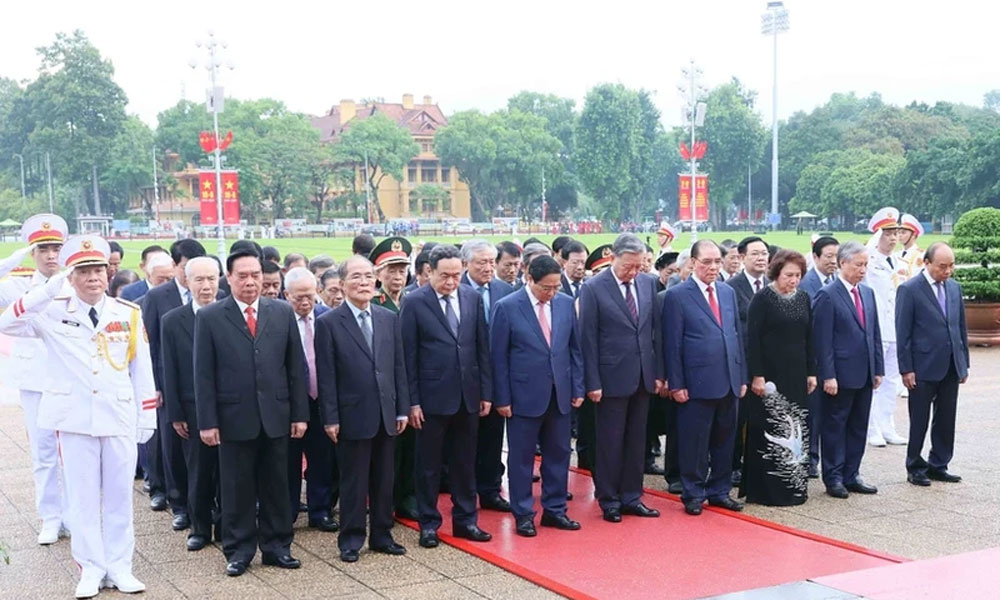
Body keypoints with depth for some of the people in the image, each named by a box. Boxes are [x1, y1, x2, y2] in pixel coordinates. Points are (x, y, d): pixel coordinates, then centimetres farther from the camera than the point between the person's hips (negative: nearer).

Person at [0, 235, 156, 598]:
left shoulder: (129, 314, 2)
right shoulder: (53, 312, -1)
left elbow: (142, 368, 5)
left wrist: (147, 416, 3)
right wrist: (49, 289, -21)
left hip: (120, 417, 1)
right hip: (75, 419, -1)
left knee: (119, 495, 8)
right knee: (83, 497, 6)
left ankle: (119, 567, 18)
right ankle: (91, 568, 16)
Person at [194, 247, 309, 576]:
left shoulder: (283, 312, 4)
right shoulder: (209, 317, -2)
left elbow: (296, 367, 5)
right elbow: (203, 374, -3)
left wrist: (300, 413, 1)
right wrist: (207, 421, -7)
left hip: (276, 417, 2)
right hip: (234, 419, -2)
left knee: (276, 486, 10)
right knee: (237, 488, 7)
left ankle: (276, 546, 22)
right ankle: (238, 550, 19)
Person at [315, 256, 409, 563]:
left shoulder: (390, 318, 7)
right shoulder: (328, 323, -6)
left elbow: (398, 366, 9)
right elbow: (326, 375, -7)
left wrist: (402, 409, 5)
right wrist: (330, 418, -10)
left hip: (386, 415, 4)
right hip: (353, 416, -4)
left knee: (384, 480, 12)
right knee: (353, 482, 5)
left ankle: (381, 535, 24)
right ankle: (350, 540, 17)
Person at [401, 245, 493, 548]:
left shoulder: (473, 298, 4)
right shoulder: (415, 303, -7)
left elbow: (483, 347, 7)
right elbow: (408, 355, -6)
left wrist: (486, 391, 4)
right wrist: (412, 400, -9)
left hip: (468, 396, 4)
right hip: (432, 396, -3)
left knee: (465, 463, 13)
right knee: (429, 464, 8)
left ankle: (465, 520, 25)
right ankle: (428, 523, 20)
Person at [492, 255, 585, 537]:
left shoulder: (566, 303, 2)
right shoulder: (507, 307, -9)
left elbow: (575, 348, 9)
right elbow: (499, 357, -7)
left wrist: (577, 387, 5)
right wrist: (502, 398, -8)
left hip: (559, 394, 4)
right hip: (524, 395, -4)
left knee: (558, 454, 12)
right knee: (522, 457, 5)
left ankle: (555, 510, 25)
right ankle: (523, 515, 17)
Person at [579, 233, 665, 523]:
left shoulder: (648, 283, 5)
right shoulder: (593, 288, -9)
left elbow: (655, 330, 9)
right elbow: (588, 338, -9)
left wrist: (659, 372, 6)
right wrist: (593, 382, -11)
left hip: (643, 377, 5)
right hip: (612, 377, -5)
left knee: (636, 442, 12)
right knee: (610, 443, 5)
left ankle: (631, 497, 22)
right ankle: (609, 501, 17)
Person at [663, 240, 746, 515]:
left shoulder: (728, 292, 12)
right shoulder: (677, 296, -6)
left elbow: (737, 336, 15)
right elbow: (672, 344, -7)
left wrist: (742, 377, 11)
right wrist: (676, 384, -11)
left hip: (729, 382, 6)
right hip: (697, 383, -5)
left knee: (724, 440, 12)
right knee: (694, 442, 3)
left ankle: (720, 491, 24)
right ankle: (693, 494, 15)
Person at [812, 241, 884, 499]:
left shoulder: (868, 293, 12)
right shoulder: (827, 295, -10)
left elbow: (875, 334, 15)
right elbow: (822, 340, -13)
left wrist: (878, 369, 10)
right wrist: (828, 376, -17)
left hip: (865, 375, 7)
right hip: (840, 375, -7)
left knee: (858, 428, 12)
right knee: (835, 427, 3)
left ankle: (852, 476, 21)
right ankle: (833, 478, 11)